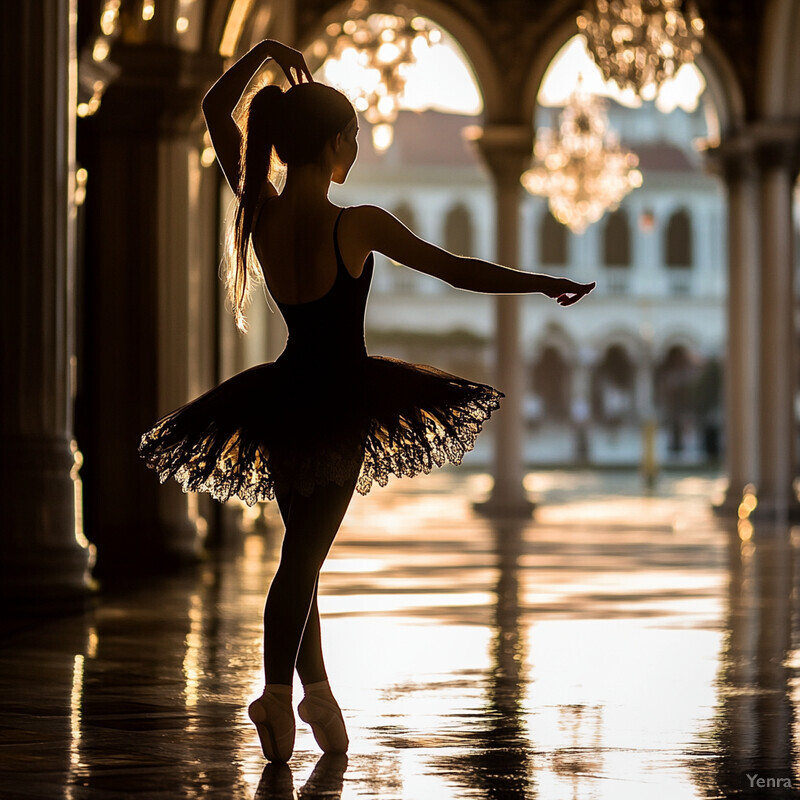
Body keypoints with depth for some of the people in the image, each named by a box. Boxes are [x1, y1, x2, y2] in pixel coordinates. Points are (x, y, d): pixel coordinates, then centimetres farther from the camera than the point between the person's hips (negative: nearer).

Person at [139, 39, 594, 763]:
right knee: (303, 557, -4)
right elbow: (458, 270, -10)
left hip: (283, 399, 5)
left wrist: (262, 52, 14)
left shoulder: (259, 213, -4)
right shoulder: (358, 226, -17)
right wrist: (547, 283, 0)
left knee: (302, 550, 16)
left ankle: (317, 691, 24)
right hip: (341, 404, -5)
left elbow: (216, 110, 8)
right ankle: (276, 693, -14)